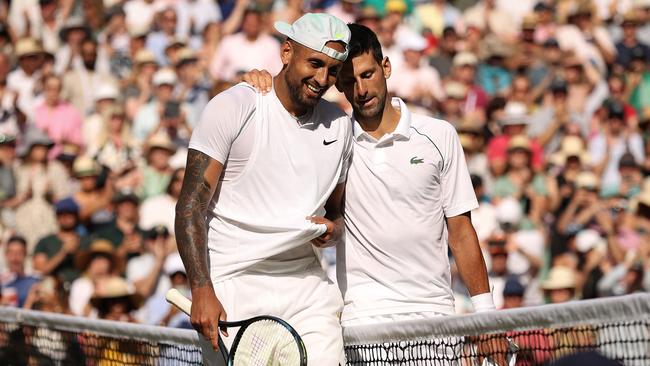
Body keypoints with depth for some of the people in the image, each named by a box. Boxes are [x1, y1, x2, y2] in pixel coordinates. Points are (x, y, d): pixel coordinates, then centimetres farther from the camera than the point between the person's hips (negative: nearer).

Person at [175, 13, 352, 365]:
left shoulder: (339, 125, 12)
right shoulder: (232, 108, -7)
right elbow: (191, 207, -10)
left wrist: (333, 228, -1)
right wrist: (202, 292, -20)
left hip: (308, 288, 5)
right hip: (233, 286, -5)